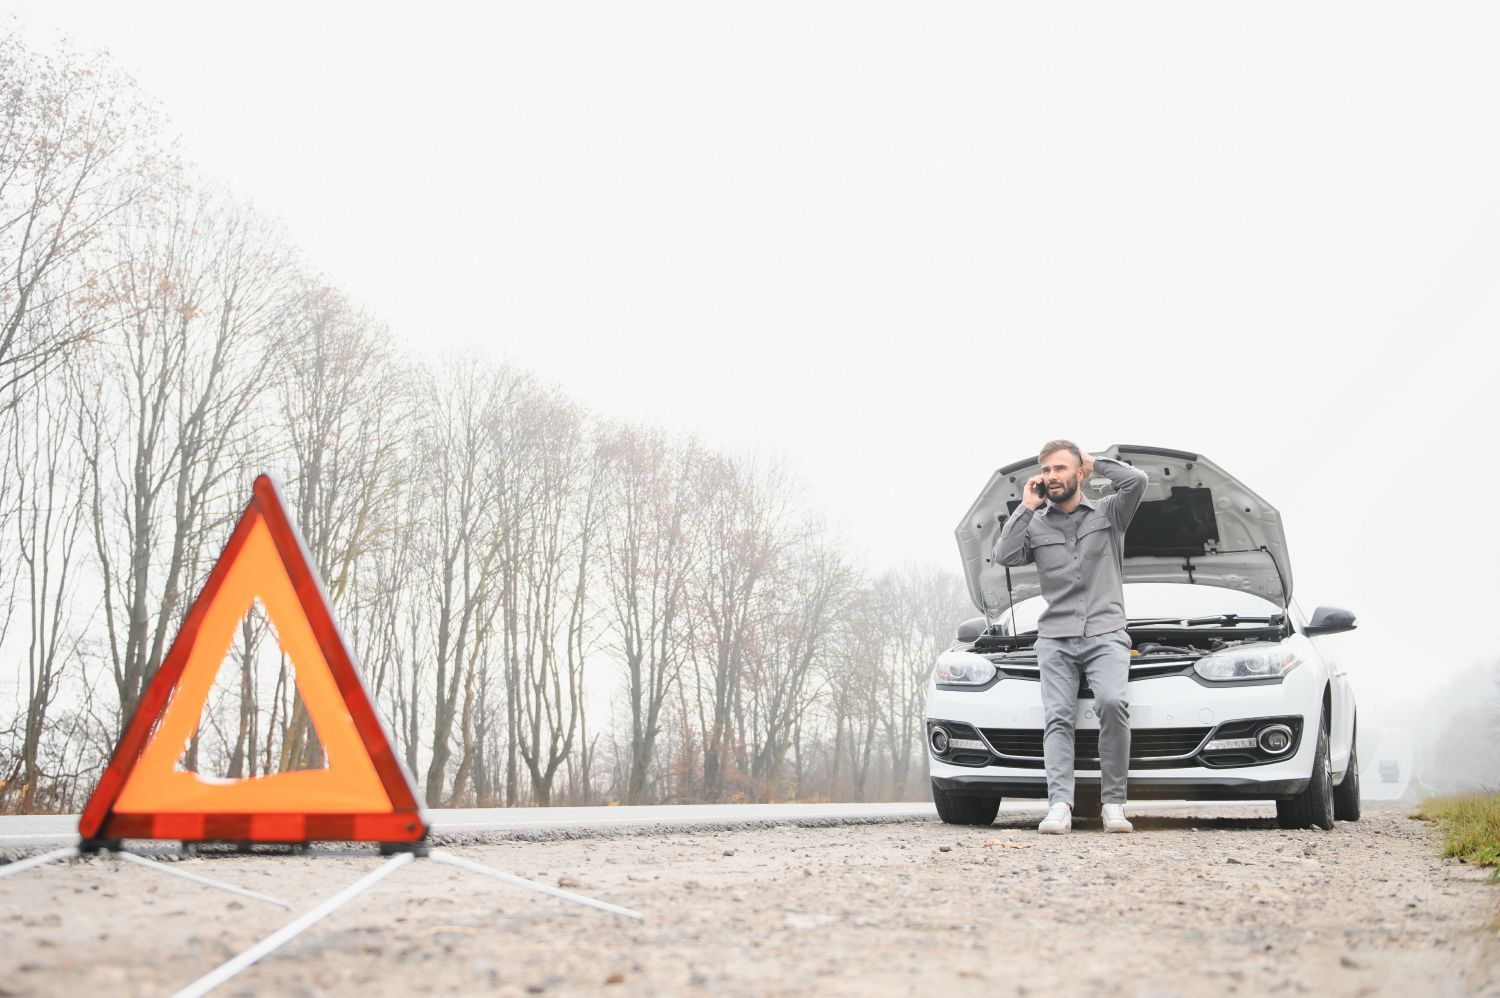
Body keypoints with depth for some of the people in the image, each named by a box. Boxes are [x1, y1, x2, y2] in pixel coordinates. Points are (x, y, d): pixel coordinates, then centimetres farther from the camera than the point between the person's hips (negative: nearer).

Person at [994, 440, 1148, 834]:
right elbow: (1004, 555, 0)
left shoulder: (1108, 513, 12)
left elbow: (1137, 480, -6)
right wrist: (1026, 508, 3)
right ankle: (1060, 805, -27)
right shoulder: (1035, 524, 16)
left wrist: (1095, 464, 7)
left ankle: (1113, 802, -20)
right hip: (1055, 639, 2)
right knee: (1057, 717, -15)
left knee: (1112, 703, -26)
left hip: (1105, 634, -2)